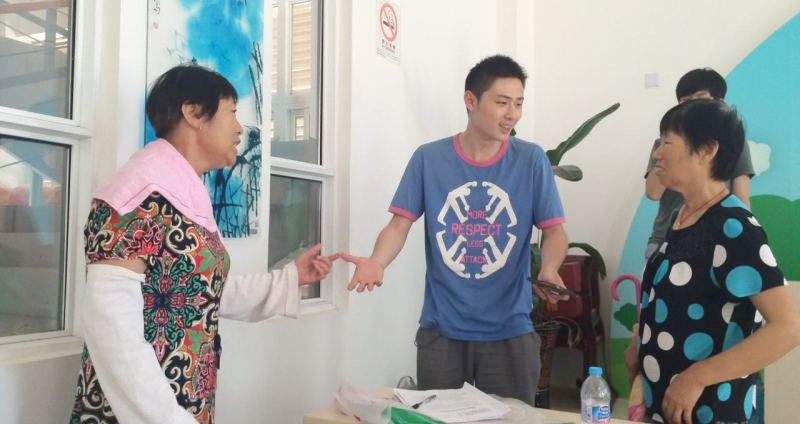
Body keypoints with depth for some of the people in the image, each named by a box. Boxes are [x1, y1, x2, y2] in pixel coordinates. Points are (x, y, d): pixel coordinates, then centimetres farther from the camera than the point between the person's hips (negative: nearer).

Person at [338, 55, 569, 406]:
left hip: (509, 330, 0)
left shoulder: (531, 160, -3)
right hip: (441, 328, 0)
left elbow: (553, 229, -2)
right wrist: (377, 262, -25)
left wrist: (549, 269, -24)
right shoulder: (428, 158, -3)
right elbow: (400, 223, -4)